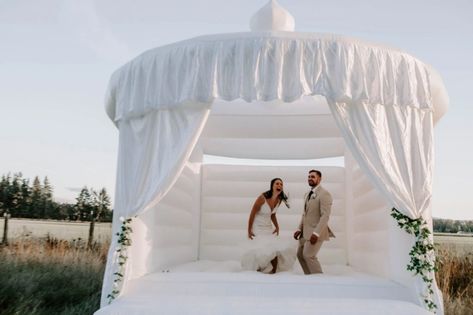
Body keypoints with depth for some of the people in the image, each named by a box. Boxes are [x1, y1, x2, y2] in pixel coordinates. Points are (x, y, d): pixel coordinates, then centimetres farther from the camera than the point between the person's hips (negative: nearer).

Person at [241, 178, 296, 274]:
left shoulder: (279, 200, -4)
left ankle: (273, 271, 13)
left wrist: (277, 227, 3)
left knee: (274, 249, -5)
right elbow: (252, 214, -15)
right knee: (258, 250, -14)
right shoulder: (262, 198, -23)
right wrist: (249, 230, -12)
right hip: (257, 228, -6)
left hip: (268, 228, 6)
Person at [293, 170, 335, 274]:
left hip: (316, 232, -9)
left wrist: (316, 233, -27)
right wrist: (299, 229, 9)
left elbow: (325, 216, -21)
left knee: (308, 255, -13)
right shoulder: (307, 194, 14)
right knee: (300, 254, 11)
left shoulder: (324, 194, -14)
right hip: (306, 231, 9)